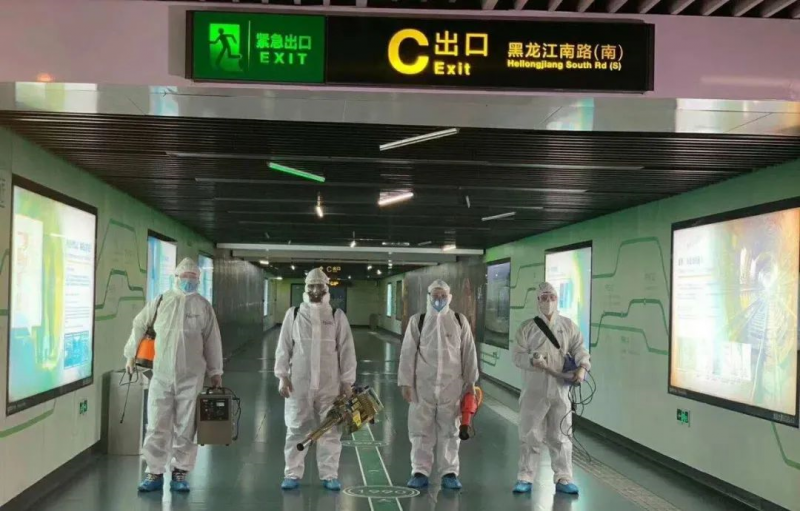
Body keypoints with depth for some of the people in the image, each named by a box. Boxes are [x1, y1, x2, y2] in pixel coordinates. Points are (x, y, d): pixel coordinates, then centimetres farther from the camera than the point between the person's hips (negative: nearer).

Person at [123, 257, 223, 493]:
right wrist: (131, 356, 17)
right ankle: (154, 472, 11)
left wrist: (215, 372, 9)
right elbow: (139, 326, 14)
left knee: (185, 427, 5)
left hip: (191, 378, 0)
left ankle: (180, 473, 16)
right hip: (161, 375, 0)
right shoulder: (161, 302, 3)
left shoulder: (203, 306, 3)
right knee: (156, 426, 1)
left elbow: (212, 340, 7)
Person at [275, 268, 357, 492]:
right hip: (299, 383, 0)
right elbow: (284, 347, 5)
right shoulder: (294, 314, 4)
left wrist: (347, 381, 1)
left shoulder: (337, 315, 3)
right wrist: (282, 376, -2)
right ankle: (293, 474, 15)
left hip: (329, 383, 0)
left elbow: (346, 350, 4)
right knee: (296, 429, 5)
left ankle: (329, 475, 13)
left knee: (330, 430, 4)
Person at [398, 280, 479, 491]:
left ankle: (450, 473, 17)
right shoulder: (417, 321, 0)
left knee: (449, 430, 8)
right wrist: (406, 382, -3)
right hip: (423, 384, 0)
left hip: (451, 385, 1)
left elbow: (469, 353, 6)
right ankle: (420, 472, 14)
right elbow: (408, 353, 0)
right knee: (421, 430, 4)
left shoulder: (460, 321, 3)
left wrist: (470, 382, 5)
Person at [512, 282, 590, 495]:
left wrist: (582, 368, -17)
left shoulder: (569, 326, 7)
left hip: (561, 391, 1)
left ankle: (563, 479, 17)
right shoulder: (527, 327, 2)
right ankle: (525, 478, 12)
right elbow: (518, 355, -2)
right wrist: (532, 361, -22)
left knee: (560, 436, 9)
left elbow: (579, 350, 2)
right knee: (530, 435, 3)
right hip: (534, 391, -1)